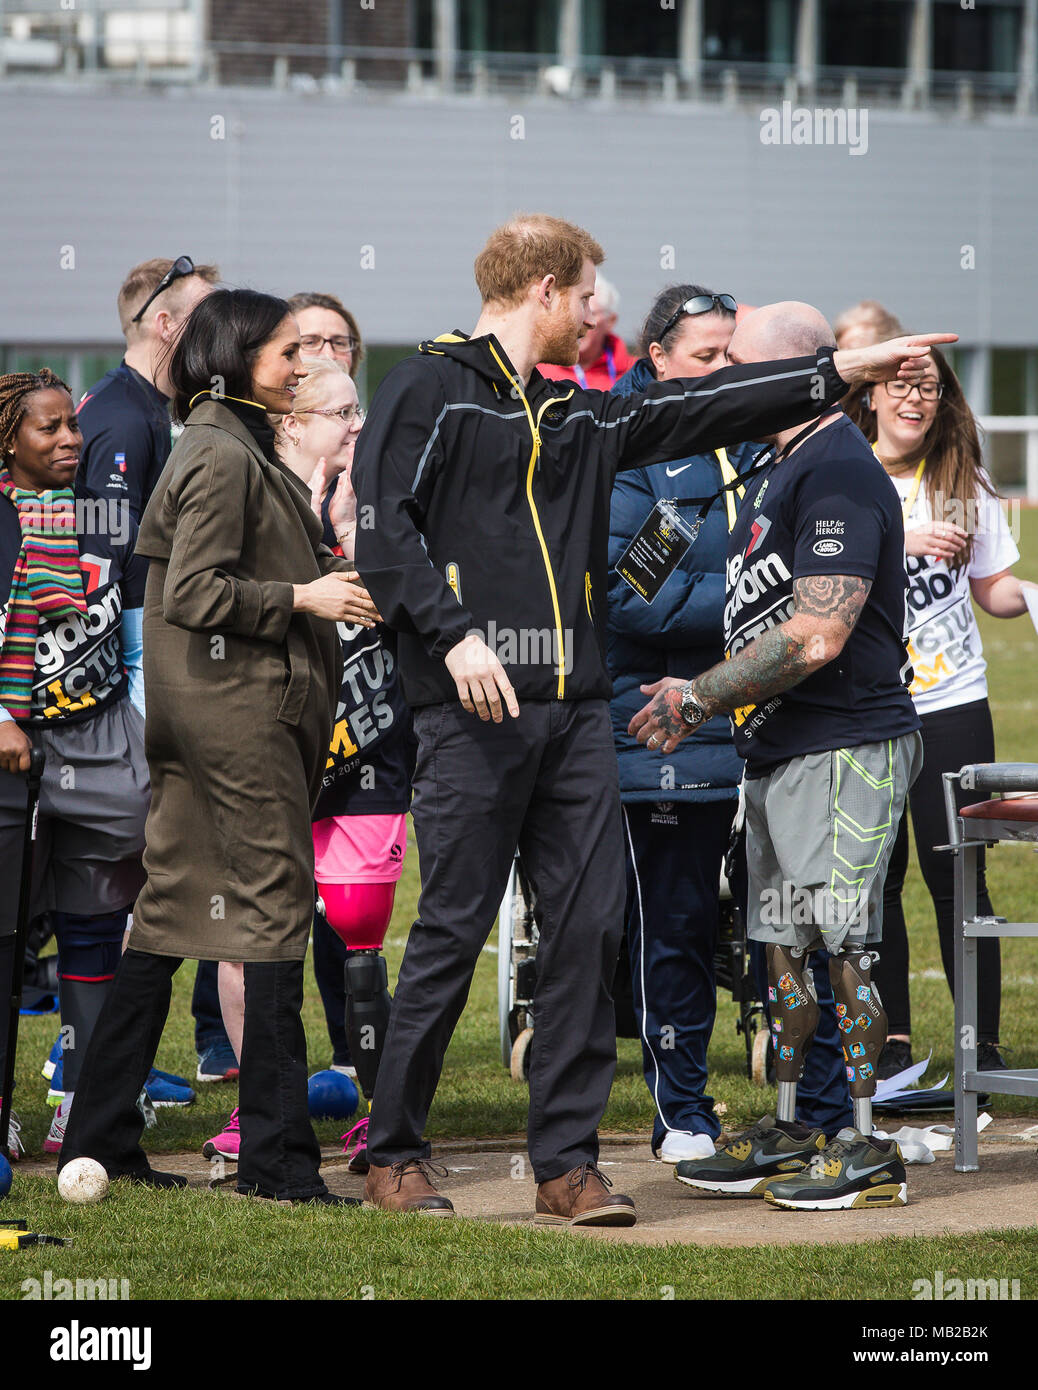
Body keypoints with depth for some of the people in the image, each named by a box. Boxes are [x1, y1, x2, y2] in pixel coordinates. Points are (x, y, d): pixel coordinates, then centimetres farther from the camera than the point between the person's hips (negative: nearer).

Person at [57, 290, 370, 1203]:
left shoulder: (235, 446, 19)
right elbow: (195, 593, -18)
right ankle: (276, 1155, -5)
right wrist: (304, 596, -14)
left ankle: (101, 1137, 11)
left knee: (172, 911, 9)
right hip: (242, 707, -10)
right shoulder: (222, 456, -13)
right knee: (276, 905, -7)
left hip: (201, 714, 10)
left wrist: (321, 570, 15)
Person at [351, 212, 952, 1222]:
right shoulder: (428, 391, 0)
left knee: (588, 930, 2)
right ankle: (393, 1155, 6)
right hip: (473, 714, -7)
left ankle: (567, 1162, 6)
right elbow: (384, 527, -9)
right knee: (453, 930, -5)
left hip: (575, 713, 7)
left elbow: (705, 409, 26)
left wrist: (841, 372, 25)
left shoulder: (583, 417, 21)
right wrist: (454, 634, -19)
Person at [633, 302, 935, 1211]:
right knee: (782, 943, 13)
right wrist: (701, 702, 12)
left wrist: (699, 697, -15)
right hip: (781, 747, 10)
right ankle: (788, 1135, 22)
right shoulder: (783, 468, 17)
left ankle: (868, 1152, -4)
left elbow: (817, 637, -22)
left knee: (844, 945, -8)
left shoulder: (838, 471, -16)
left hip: (843, 750, -10)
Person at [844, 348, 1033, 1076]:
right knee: (876, 876, 3)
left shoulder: (964, 485, 7)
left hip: (952, 705, 0)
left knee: (956, 876, -2)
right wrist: (901, 542, -21)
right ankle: (893, 1041, 12)